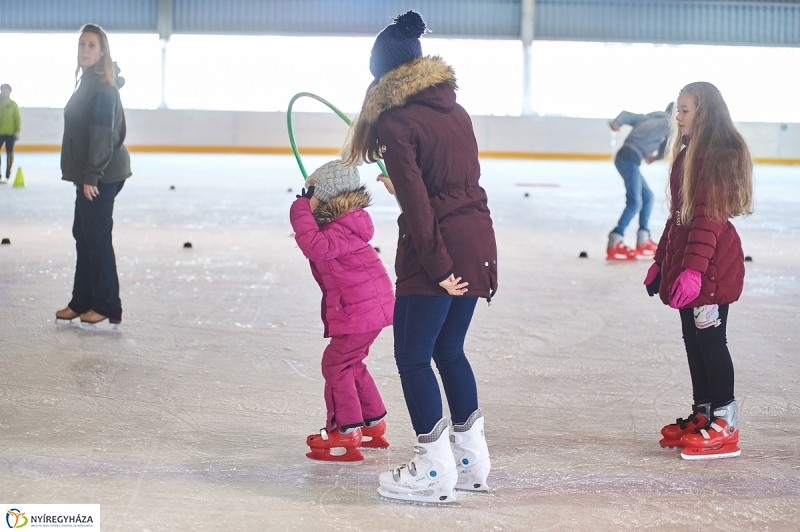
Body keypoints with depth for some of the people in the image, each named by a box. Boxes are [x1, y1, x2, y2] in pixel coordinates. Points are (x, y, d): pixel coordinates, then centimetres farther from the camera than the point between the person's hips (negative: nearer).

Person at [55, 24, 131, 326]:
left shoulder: (102, 87, -16)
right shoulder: (88, 82, 15)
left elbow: (102, 134, -21)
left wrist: (91, 176, -23)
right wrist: (83, 175, 17)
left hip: (102, 175, -10)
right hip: (89, 174, 10)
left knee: (97, 236, -5)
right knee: (83, 234, 14)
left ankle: (106, 306, 2)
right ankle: (82, 301, 22)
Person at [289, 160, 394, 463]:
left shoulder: (341, 231, -21)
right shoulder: (344, 224, 11)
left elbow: (317, 247, -38)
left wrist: (302, 211, -30)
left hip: (360, 310, -11)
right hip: (371, 305, 11)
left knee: (336, 363, -6)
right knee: (351, 364, 21)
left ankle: (346, 433, -3)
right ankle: (373, 424, 30)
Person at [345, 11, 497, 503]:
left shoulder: (396, 123, -12)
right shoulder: (456, 111, 9)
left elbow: (416, 203, -17)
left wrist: (438, 267, -16)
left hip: (437, 251, -8)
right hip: (477, 243, 8)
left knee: (413, 357, 4)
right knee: (449, 349, 20)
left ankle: (435, 471, 9)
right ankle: (472, 459, 27)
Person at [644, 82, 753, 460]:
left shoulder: (718, 155, -16)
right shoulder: (688, 154, 15)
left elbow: (709, 217, -23)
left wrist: (694, 268, -28)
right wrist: (662, 260, 23)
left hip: (711, 267, -10)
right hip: (685, 258, 10)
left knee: (710, 340, -5)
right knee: (693, 340, 14)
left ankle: (725, 425, 1)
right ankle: (702, 414, 24)